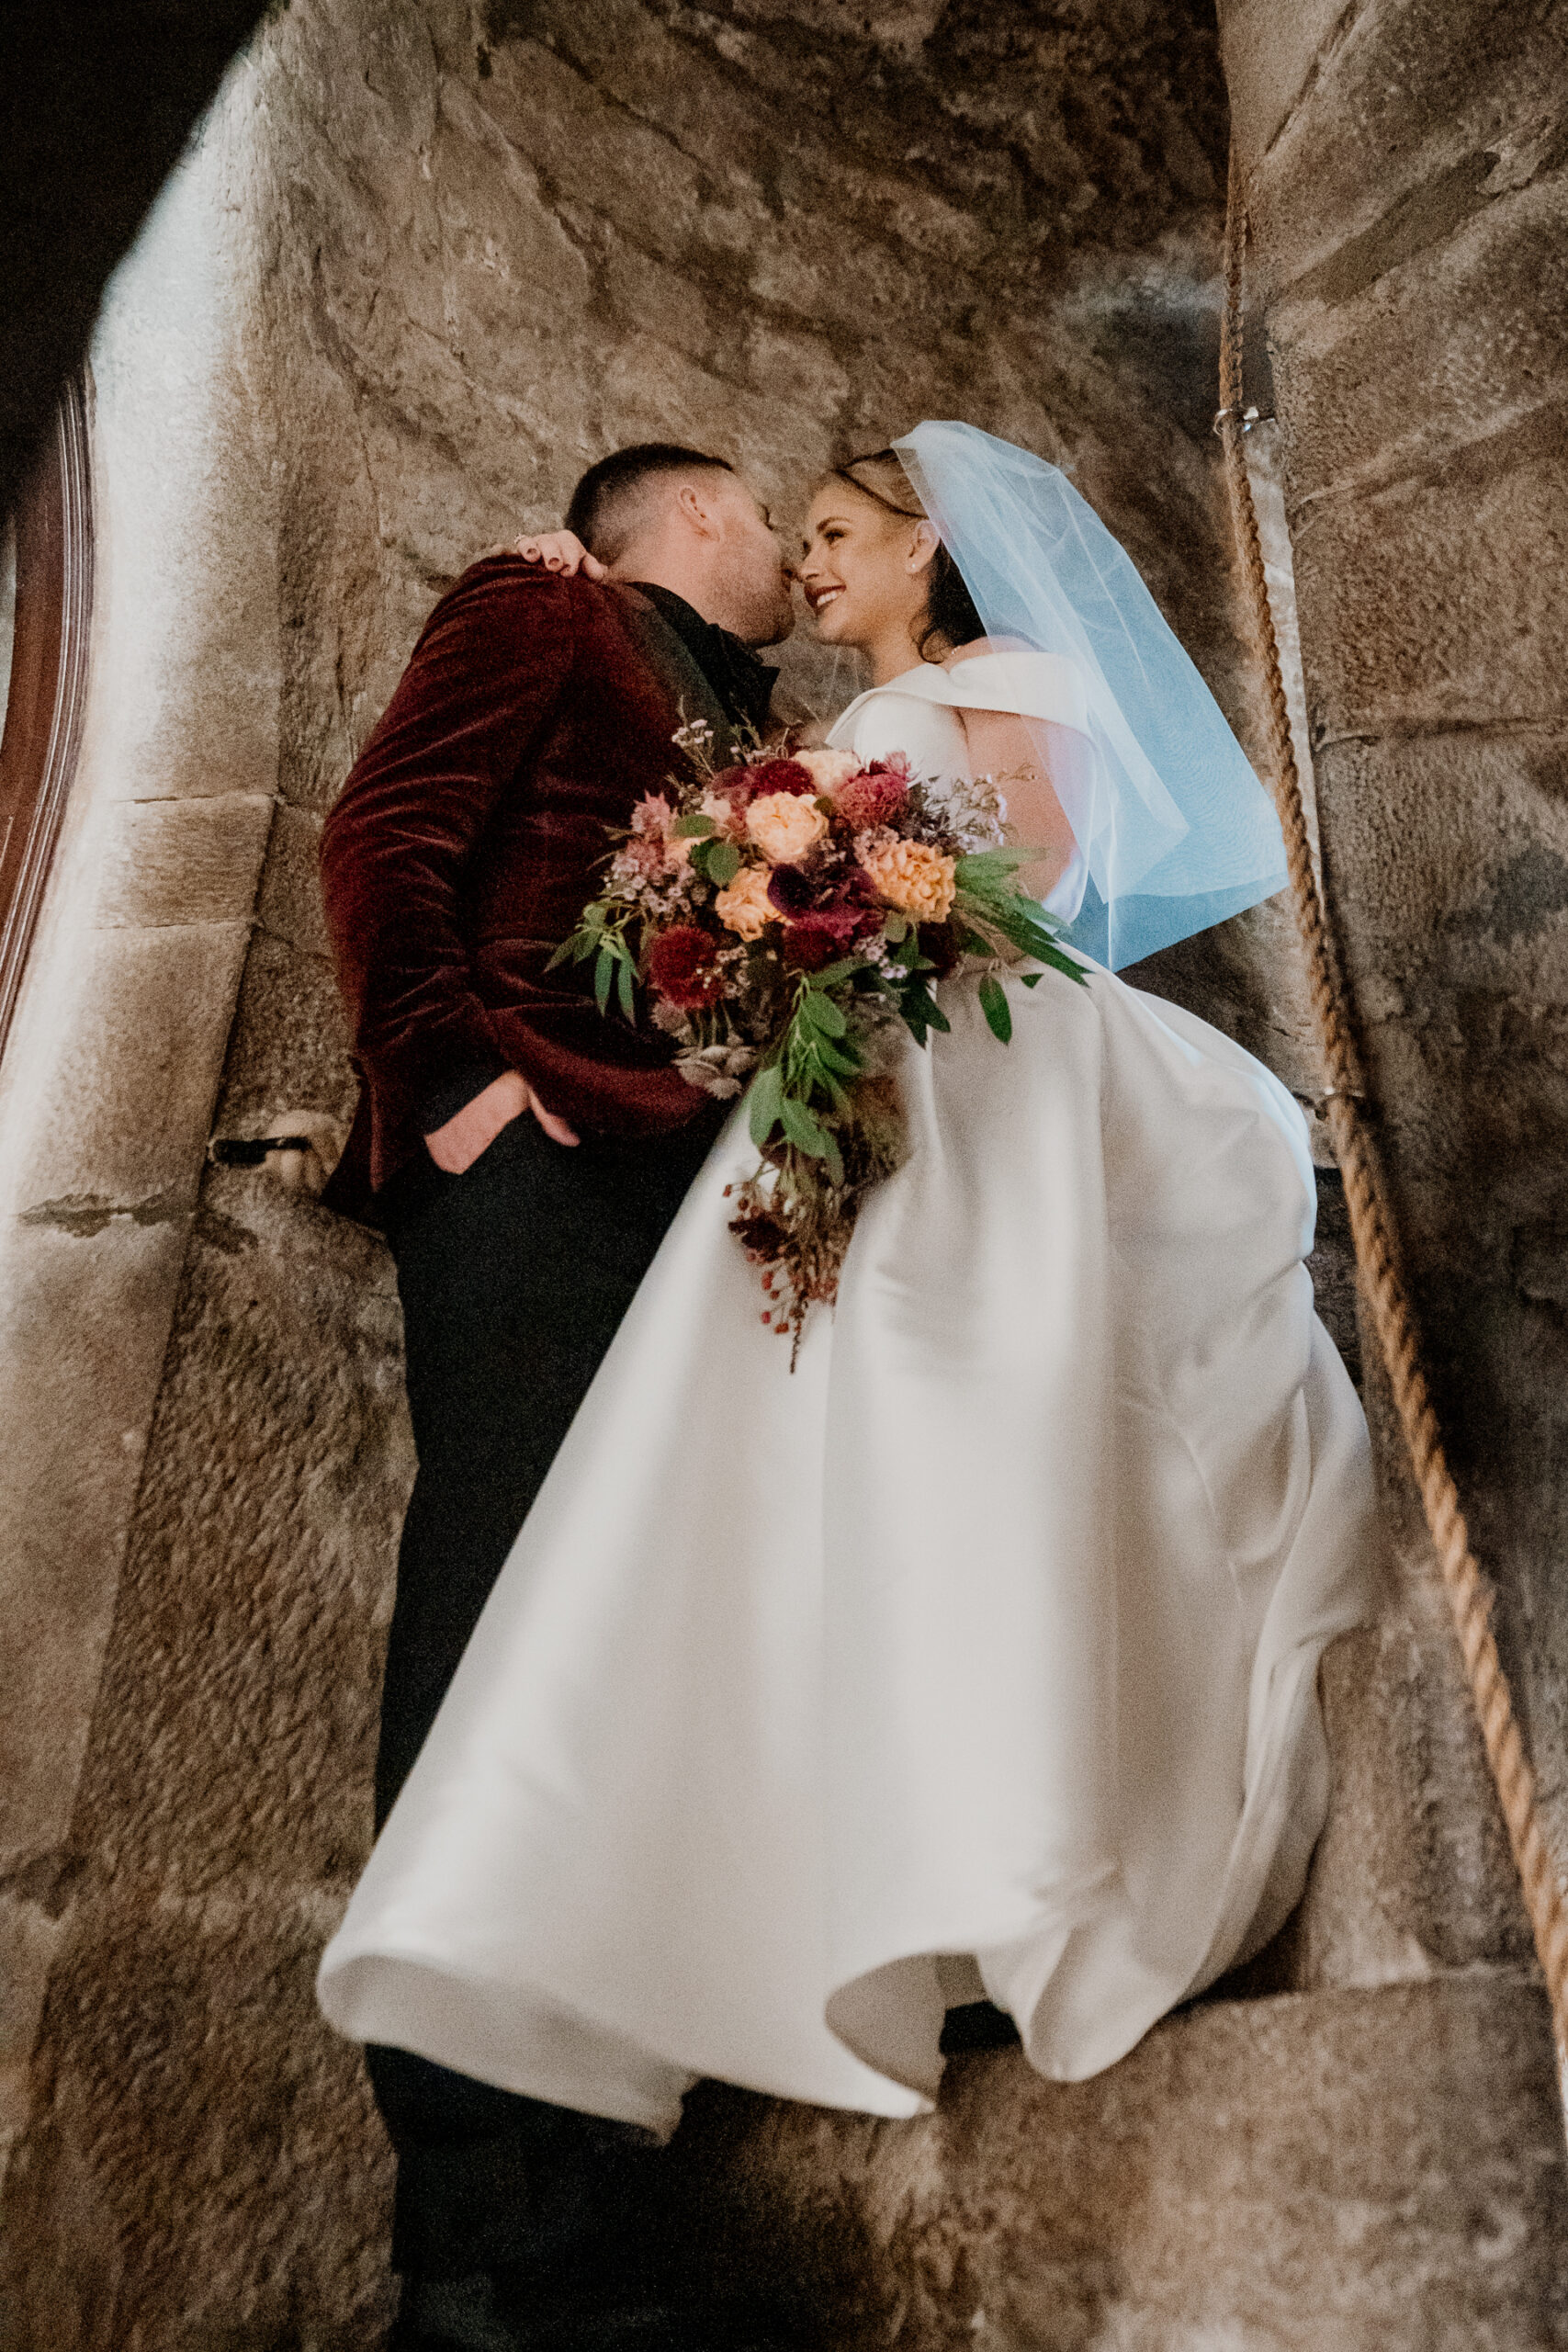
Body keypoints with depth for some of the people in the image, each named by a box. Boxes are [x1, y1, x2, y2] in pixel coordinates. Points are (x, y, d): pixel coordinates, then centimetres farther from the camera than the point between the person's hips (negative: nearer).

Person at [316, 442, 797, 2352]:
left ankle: (591, 2198, 8)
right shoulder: (537, 617, 13)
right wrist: (446, 1068, -12)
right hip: (539, 1160, -7)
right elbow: (384, 839, 0)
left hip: (708, 1187, 7)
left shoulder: (753, 733, 32)